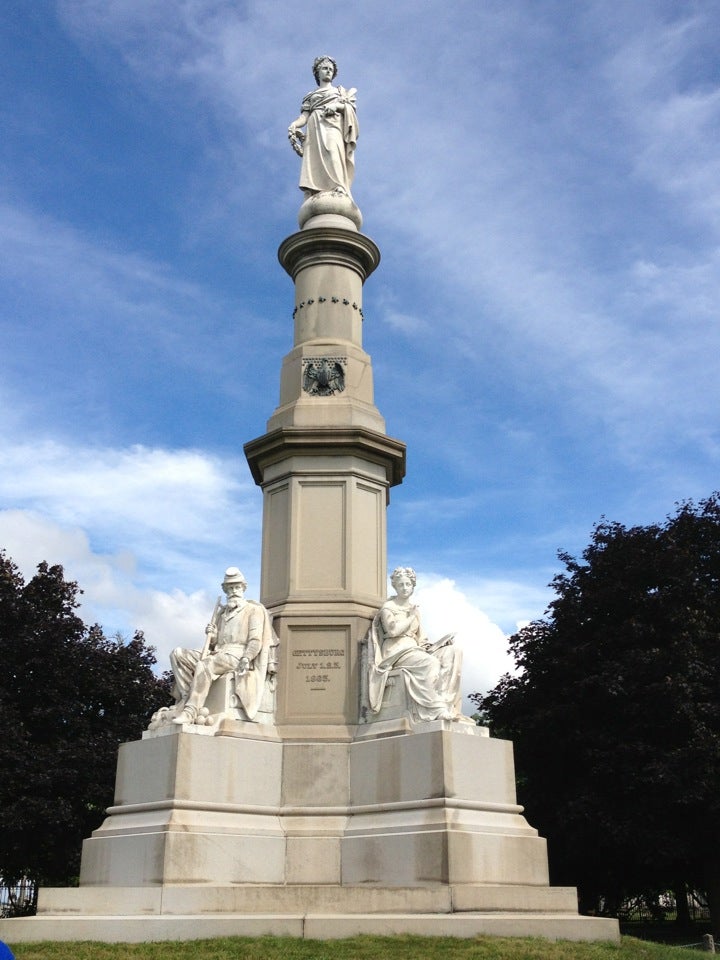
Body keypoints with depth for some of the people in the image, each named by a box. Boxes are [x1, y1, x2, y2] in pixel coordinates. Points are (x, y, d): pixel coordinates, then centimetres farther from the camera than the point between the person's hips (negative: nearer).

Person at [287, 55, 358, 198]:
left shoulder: (340, 90, 30)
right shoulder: (310, 95, 30)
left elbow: (351, 107, 13)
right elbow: (304, 116, 14)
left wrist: (337, 106, -7)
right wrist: (294, 124, -9)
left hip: (333, 125, -2)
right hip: (315, 127, 2)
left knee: (333, 152, -31)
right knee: (314, 160, -21)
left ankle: (338, 190, -51)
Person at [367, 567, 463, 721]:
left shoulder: (414, 609, 23)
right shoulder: (388, 608, 4)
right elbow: (392, 630, -14)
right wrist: (411, 618, -4)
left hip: (415, 649, 7)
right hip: (396, 652, -7)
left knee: (452, 652, -18)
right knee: (430, 662, -35)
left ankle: (446, 700, -31)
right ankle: (437, 708, -36)